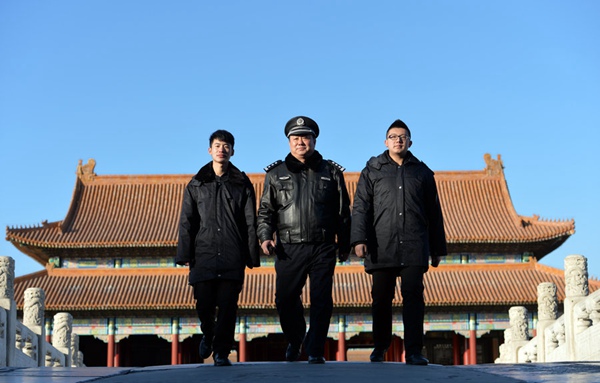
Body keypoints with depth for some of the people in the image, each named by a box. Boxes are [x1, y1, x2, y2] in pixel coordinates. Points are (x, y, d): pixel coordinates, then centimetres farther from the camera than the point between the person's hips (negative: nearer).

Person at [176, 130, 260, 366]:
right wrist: (185, 255, 0)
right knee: (204, 304, -2)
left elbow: (250, 223, 6)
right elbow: (186, 223, 8)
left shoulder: (242, 184, 9)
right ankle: (208, 334, 28)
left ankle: (221, 352, 6)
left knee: (227, 305, -3)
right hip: (204, 255, 1)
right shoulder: (196, 185, 11)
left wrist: (252, 255, 0)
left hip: (232, 257, -1)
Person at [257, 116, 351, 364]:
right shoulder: (276, 174, 11)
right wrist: (265, 236, -3)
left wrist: (344, 244, 11)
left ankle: (315, 351, 9)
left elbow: (343, 212, 12)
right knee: (285, 300, 3)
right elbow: (265, 210, 13)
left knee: (321, 301, -3)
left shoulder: (331, 173, 10)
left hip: (323, 249, -1)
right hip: (289, 249, 1)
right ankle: (294, 340, 29)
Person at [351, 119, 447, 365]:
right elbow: (361, 207, 3)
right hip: (382, 247, 0)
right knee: (381, 298, 4)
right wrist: (359, 239, -11)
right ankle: (380, 348, 20)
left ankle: (414, 352, -10)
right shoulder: (372, 171, 12)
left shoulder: (422, 173, 16)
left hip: (414, 247, 0)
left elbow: (434, 214, 18)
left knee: (413, 296, -9)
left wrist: (437, 249, 15)